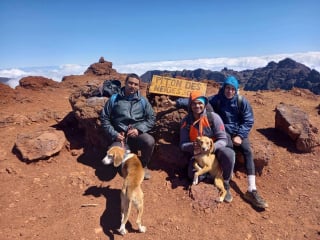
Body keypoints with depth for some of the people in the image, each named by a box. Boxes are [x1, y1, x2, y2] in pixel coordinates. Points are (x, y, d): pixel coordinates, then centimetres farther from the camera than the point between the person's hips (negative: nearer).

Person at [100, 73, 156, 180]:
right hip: (120, 136, 0)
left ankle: (143, 165, 0)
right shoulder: (114, 99, 2)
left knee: (150, 141, -32)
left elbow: (152, 118, 4)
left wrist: (139, 129, -11)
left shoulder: (143, 101, 5)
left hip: (138, 134, 0)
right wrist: (114, 134, -7)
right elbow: (104, 118, 4)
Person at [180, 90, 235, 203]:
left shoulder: (213, 117, -14)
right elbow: (183, 144, -6)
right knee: (192, 174, -26)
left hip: (215, 148, -1)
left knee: (229, 154, -35)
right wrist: (192, 146, -30)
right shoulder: (186, 121, -6)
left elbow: (223, 139, -15)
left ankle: (225, 184, -9)